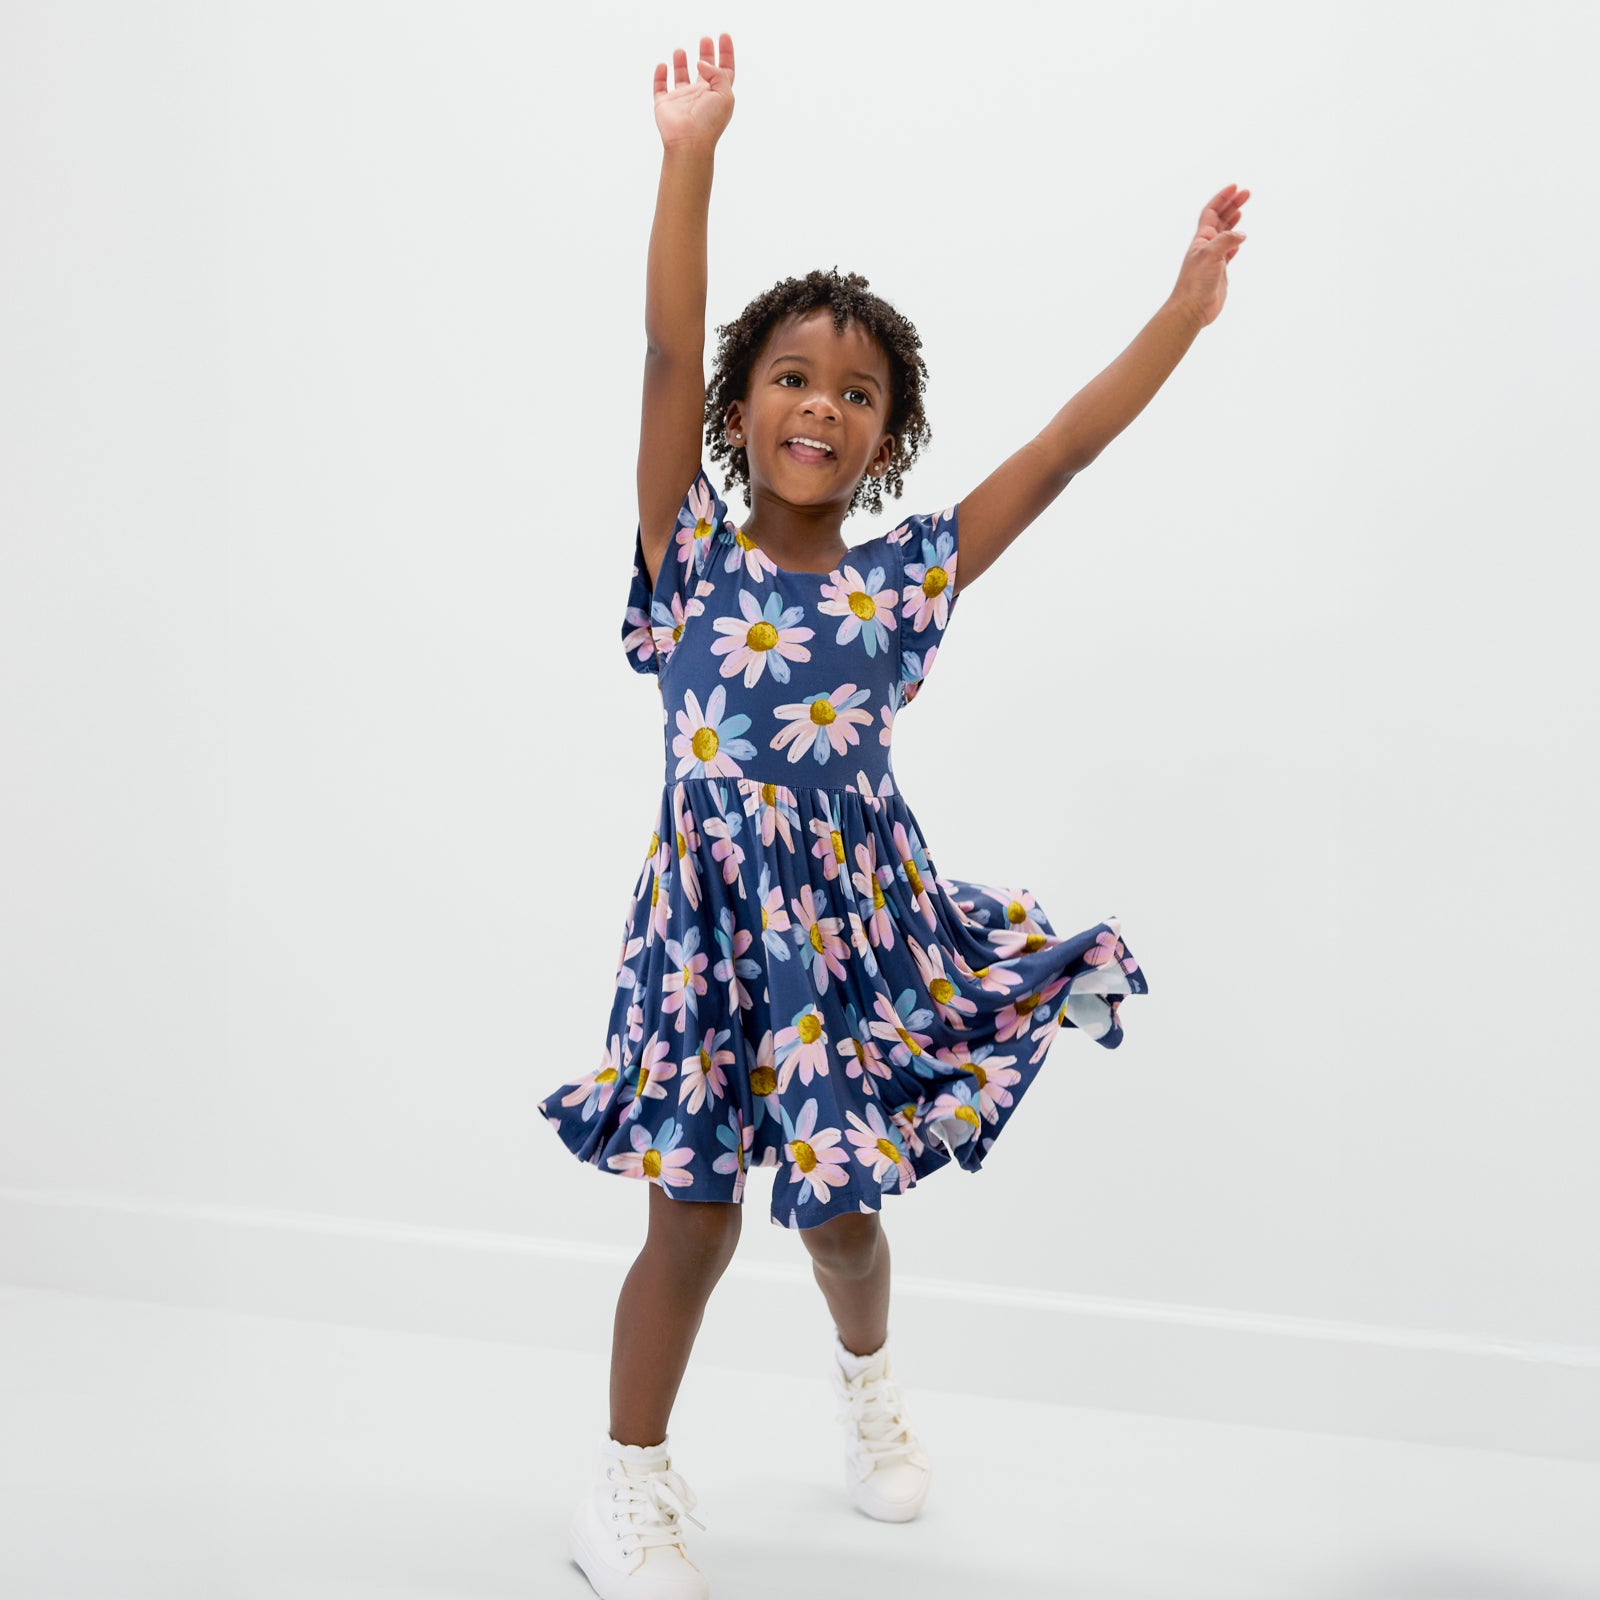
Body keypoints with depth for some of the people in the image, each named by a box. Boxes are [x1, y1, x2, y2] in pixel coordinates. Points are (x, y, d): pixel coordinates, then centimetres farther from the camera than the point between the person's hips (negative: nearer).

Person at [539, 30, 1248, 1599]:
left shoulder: (905, 576, 1)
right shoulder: (689, 557, -4)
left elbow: (1062, 448, 0)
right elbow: (667, 358, -13)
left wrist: (1188, 302, 0)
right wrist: (690, 157, -19)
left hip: (860, 920, 2)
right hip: (713, 920, -1)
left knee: (841, 1211, 15)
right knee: (694, 1221, 6)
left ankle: (867, 1377, 48)